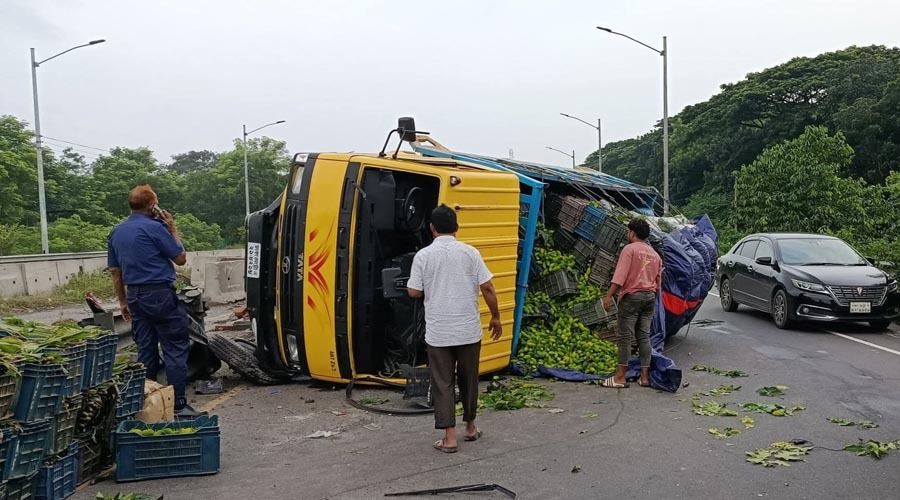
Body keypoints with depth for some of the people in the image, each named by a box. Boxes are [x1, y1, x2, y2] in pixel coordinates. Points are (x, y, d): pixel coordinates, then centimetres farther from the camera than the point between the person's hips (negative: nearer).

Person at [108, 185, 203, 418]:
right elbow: (180, 259, -3)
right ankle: (178, 404, -4)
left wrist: (123, 302, 23)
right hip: (160, 294, -7)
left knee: (145, 350, 12)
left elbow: (115, 270, 16)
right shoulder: (155, 228, -11)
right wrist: (173, 229, 5)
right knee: (175, 348, -3)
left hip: (135, 296, 8)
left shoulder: (116, 232, 12)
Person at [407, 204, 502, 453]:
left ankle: (450, 437, 5)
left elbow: (414, 292, -2)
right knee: (469, 379, 17)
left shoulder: (423, 255, -5)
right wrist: (495, 316, 7)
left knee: (442, 383, 7)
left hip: (438, 332, -1)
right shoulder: (469, 252, -4)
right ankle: (470, 427, 31)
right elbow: (487, 287, -5)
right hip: (468, 329, 1)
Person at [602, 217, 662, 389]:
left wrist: (609, 296, -18)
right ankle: (645, 376, 9)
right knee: (644, 336, 9)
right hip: (649, 297, 7)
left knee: (626, 337, -5)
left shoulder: (630, 249, -7)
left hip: (631, 296, -7)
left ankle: (620, 377, -3)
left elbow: (620, 275, -17)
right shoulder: (655, 254, 16)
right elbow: (658, 281, 19)